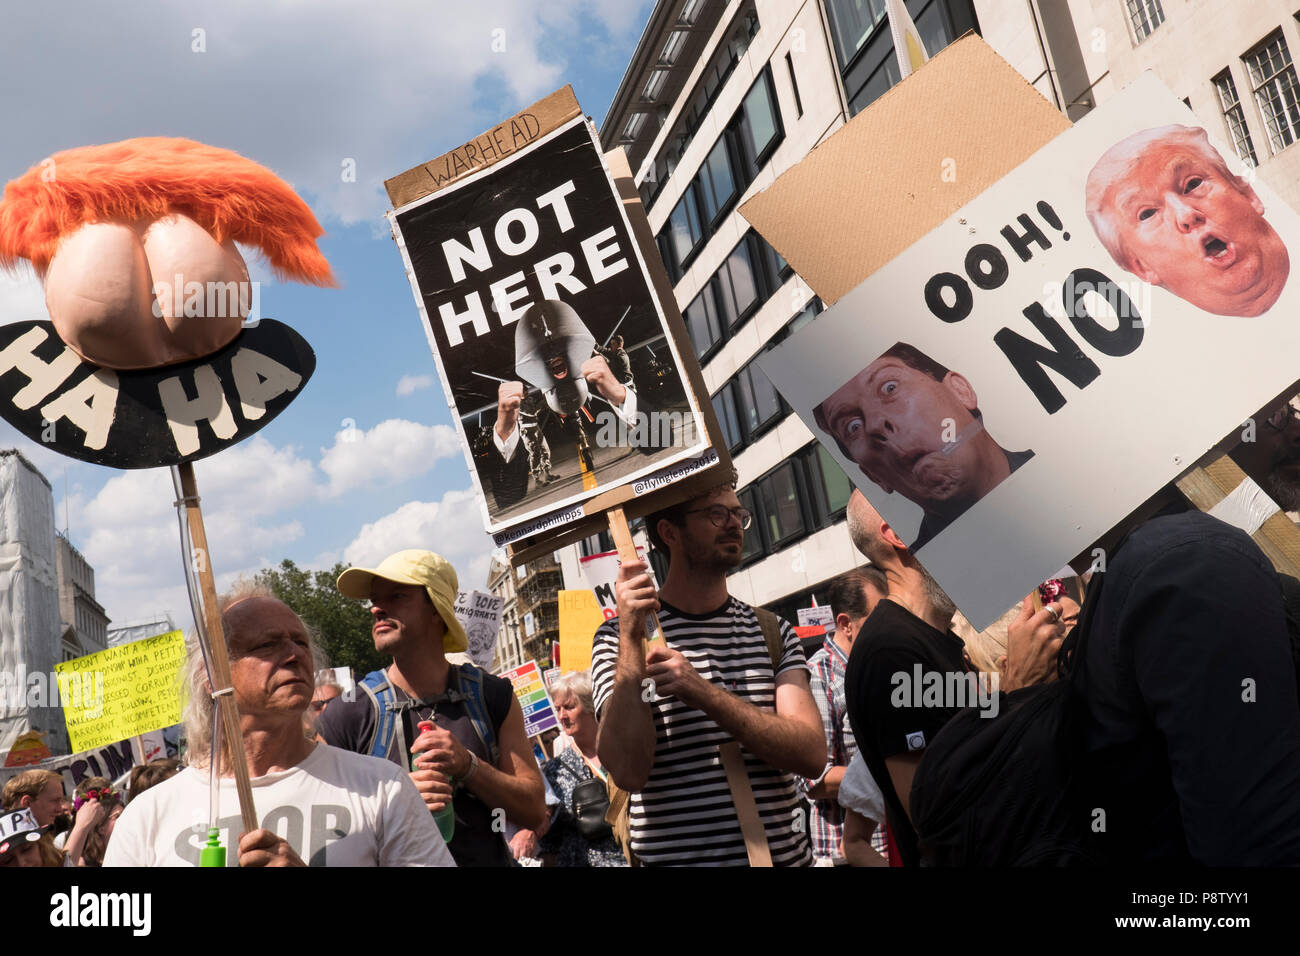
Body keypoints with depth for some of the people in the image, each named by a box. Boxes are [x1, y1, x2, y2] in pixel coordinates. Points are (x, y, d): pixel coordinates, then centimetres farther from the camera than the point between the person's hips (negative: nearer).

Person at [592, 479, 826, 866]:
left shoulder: (772, 632, 2)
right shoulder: (621, 635, -7)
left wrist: (704, 692, -24)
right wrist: (630, 638, -25)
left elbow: (812, 754, -12)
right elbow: (628, 771, -19)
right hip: (674, 855, -3)